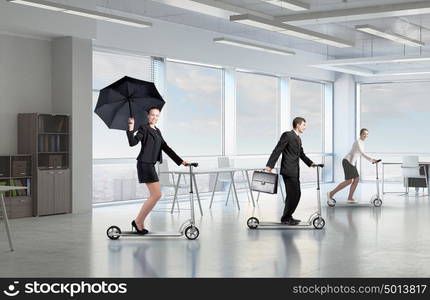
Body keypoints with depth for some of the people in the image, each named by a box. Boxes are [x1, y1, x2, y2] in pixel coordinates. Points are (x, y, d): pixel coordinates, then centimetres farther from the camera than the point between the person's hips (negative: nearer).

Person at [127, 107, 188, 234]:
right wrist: (131, 128, -31)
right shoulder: (144, 128, -5)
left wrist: (181, 161, 16)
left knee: (154, 196, 9)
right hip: (145, 164, -9)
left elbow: (166, 148, 19)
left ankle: (140, 223, 14)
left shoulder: (157, 131, 19)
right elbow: (133, 142, -17)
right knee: (156, 195, -11)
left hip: (150, 165, 9)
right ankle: (138, 221, -3)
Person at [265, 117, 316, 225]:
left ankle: (287, 217, 22)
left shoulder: (298, 139, 17)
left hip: (295, 172, 9)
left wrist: (310, 163, 13)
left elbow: (301, 154, 26)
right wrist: (269, 165, -21)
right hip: (288, 171, -9)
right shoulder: (287, 135, -10)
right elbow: (277, 150, -16)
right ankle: (286, 218, 2)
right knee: (293, 194, -8)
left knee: (296, 194, 12)